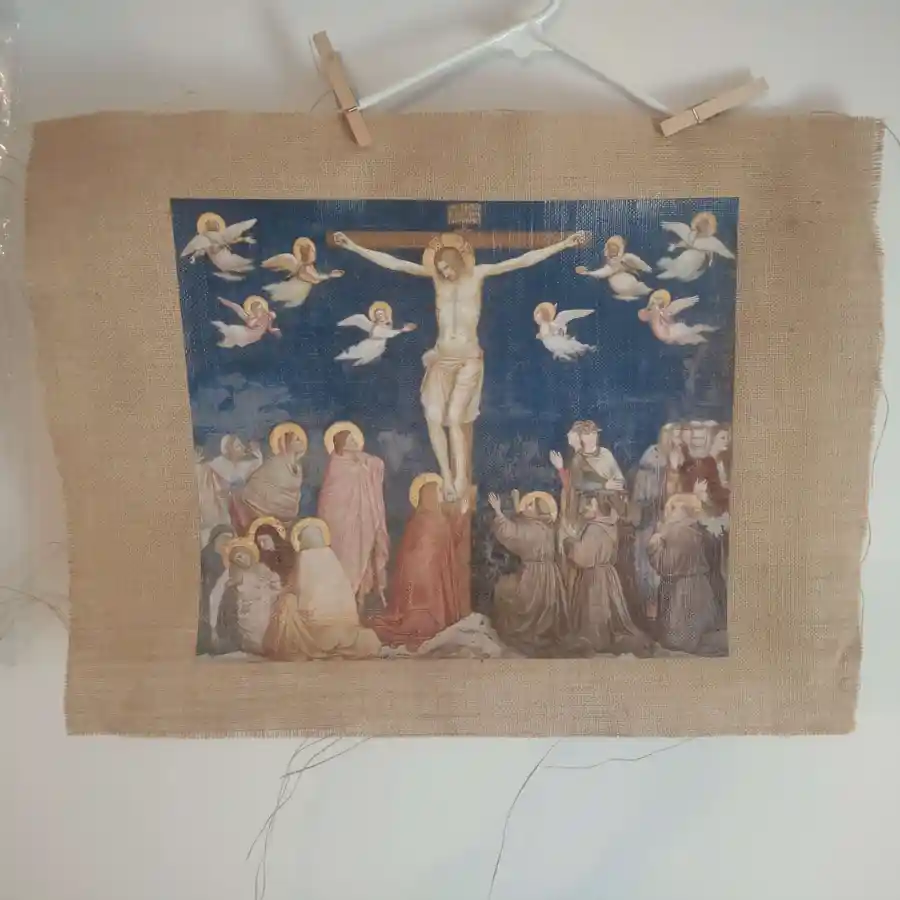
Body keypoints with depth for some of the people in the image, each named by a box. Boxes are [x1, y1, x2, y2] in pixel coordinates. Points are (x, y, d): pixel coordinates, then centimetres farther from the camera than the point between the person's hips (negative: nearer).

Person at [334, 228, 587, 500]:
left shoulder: (478, 273, 0)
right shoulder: (435, 275, 5)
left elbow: (524, 260, -4)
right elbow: (393, 263, 3)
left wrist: (564, 244, -8)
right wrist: (354, 247, 1)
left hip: (469, 358, -3)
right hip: (441, 358, 3)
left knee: (455, 418, -16)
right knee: (434, 416, -13)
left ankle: (461, 479, -2)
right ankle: (447, 476, 1)